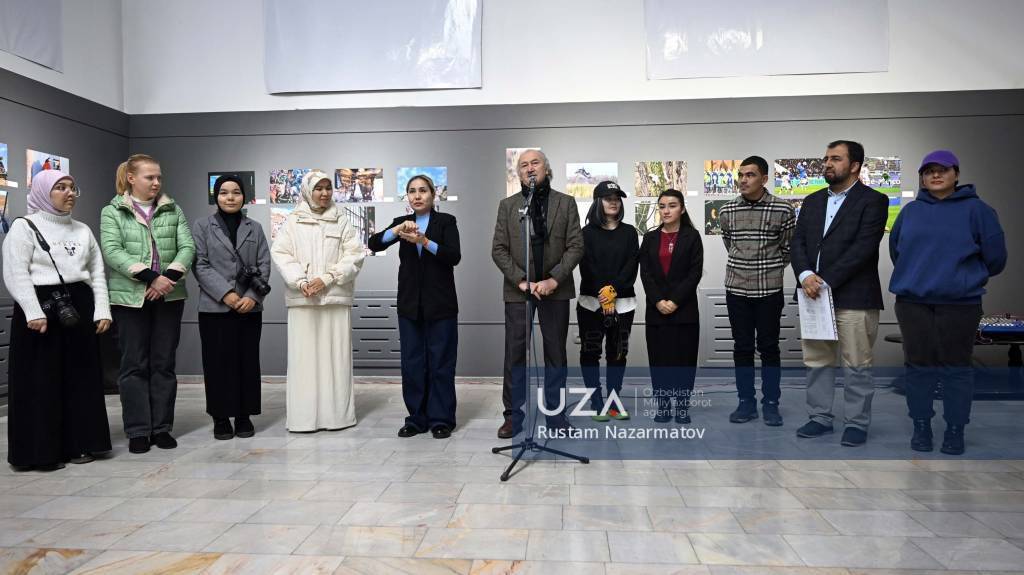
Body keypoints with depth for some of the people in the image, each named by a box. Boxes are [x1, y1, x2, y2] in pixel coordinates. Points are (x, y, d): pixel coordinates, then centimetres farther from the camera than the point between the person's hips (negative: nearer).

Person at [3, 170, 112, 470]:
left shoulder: (82, 230, 16)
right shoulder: (24, 226, 0)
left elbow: (97, 272, 13)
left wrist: (102, 310, 3)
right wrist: (34, 312, -19)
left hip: (79, 308, 5)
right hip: (40, 307, -5)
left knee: (81, 378, 7)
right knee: (41, 380, -1)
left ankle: (77, 444, 17)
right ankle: (41, 451, 7)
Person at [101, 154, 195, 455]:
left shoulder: (173, 210, 11)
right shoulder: (112, 212, 3)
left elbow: (187, 246, 1)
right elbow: (112, 251, -9)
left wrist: (170, 277, -15)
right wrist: (151, 277, -20)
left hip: (170, 296, 2)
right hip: (130, 297, -2)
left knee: (164, 363, 6)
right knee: (135, 364, 3)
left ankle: (162, 427, 14)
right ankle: (138, 431, 10)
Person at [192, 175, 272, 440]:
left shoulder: (255, 228, 12)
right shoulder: (202, 227, 6)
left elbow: (264, 265, 5)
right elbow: (200, 265, -3)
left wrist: (252, 296, -10)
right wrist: (225, 294, -14)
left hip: (249, 307, 2)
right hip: (215, 306, -2)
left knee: (248, 361, 4)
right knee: (218, 363, 1)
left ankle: (244, 416, 14)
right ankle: (221, 418, 12)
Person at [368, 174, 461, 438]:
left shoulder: (446, 221, 0)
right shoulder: (402, 221, 10)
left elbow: (454, 256, -14)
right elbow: (374, 243, -5)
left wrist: (424, 241, -28)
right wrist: (397, 230, -23)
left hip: (440, 303, -3)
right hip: (410, 304, 4)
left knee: (440, 362, 2)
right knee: (412, 363, 7)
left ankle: (441, 419, 11)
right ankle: (417, 418, 18)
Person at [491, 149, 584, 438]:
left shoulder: (566, 203, 6)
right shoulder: (507, 205, 7)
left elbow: (575, 246, -1)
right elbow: (498, 250, 1)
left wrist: (553, 280, -12)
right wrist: (521, 281, -11)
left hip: (555, 289, 0)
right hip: (517, 290, 0)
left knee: (556, 354, 7)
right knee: (515, 354, 2)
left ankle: (556, 414, 18)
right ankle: (514, 416, 12)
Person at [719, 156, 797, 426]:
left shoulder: (783, 210, -7)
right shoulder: (726, 211, 2)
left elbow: (788, 248, 5)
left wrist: (771, 269, 11)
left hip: (770, 290, -2)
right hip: (736, 289, 2)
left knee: (769, 347, 5)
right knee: (742, 347, 7)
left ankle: (771, 404, 17)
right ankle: (746, 402, 17)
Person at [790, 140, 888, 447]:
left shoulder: (873, 201, -2)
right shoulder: (813, 201, 16)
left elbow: (863, 248, -13)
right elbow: (797, 242, 8)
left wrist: (826, 282, -17)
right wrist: (805, 275, -11)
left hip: (853, 297, -5)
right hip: (814, 294, 6)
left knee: (857, 364, 2)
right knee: (816, 361, 10)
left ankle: (856, 423, 15)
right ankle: (820, 417, 22)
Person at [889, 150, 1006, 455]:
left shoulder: (976, 209, -2)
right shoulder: (910, 211, 7)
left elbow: (995, 256, 1)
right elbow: (896, 249, 18)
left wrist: (969, 278, 12)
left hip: (959, 303, -2)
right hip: (912, 301, 3)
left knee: (956, 366, 4)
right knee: (919, 365, 7)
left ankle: (955, 430, 16)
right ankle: (921, 426, 18)